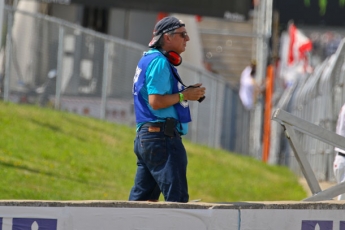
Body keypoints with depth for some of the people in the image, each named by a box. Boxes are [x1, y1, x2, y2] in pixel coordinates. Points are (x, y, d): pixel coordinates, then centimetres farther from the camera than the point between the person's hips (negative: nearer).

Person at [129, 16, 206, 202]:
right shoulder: (159, 62, -12)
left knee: (142, 198, 11)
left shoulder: (148, 59, 20)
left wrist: (188, 92, 11)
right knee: (177, 197, -13)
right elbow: (155, 101, -21)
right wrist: (184, 95, -11)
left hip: (144, 136, 11)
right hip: (162, 135, -11)